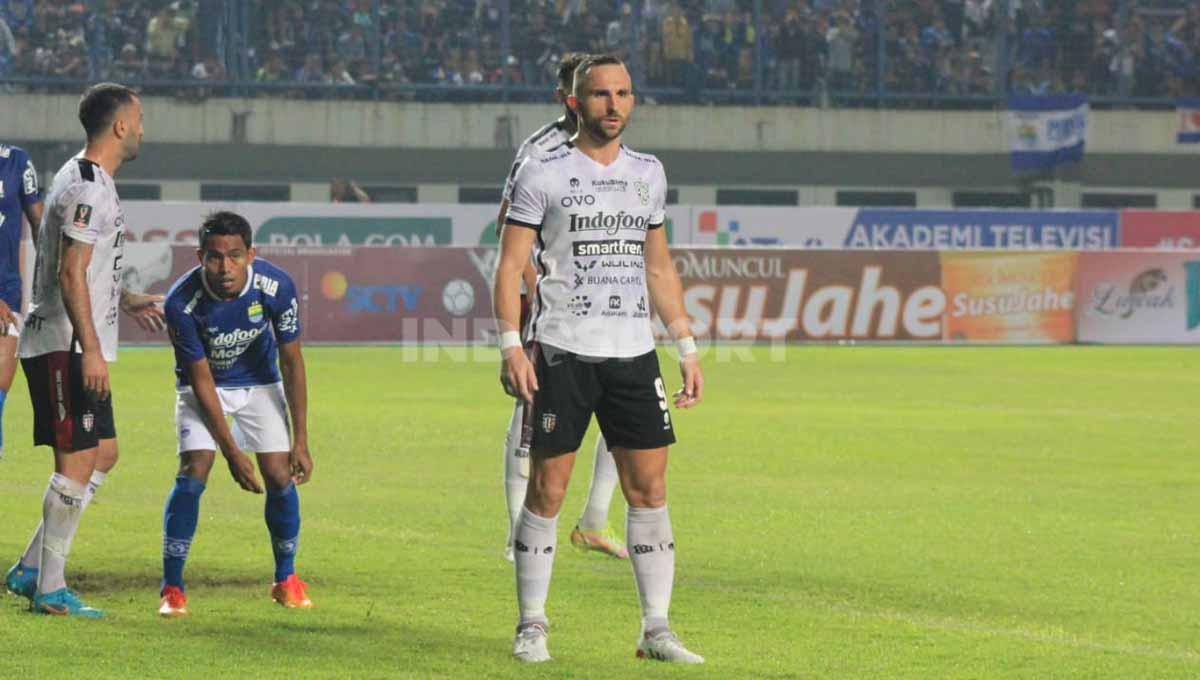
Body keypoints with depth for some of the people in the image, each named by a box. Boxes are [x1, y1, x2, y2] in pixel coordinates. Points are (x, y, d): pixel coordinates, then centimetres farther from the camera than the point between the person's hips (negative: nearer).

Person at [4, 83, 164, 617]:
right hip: (67, 346, -11)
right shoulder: (88, 188, -16)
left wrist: (124, 302, 35)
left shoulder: (85, 181, 17)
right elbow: (70, 275, -21)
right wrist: (91, 351, -24)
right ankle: (50, 590, -4)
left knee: (103, 454, 14)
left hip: (77, 347, 11)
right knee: (77, 461, -7)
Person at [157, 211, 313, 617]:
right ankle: (172, 589, -11)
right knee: (194, 470, -19)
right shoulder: (181, 303, -32)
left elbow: (292, 362, -16)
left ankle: (286, 580, 12)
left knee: (279, 475, -8)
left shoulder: (276, 287, -28)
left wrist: (300, 441, -16)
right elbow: (201, 380, -23)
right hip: (203, 386, -2)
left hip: (259, 382, 2)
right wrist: (232, 452, -24)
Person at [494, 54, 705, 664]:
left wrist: (687, 346, 15)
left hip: (633, 353, 4)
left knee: (649, 488, 0)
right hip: (561, 352, -4)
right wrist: (511, 346, -13)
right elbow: (511, 265, -3)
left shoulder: (648, 174, 13)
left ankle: (656, 630, 5)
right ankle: (531, 627, 8)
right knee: (547, 491, -2)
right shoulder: (543, 174, -1)